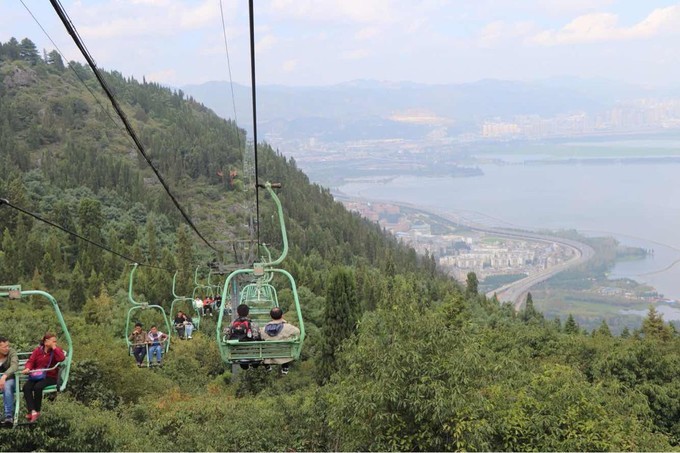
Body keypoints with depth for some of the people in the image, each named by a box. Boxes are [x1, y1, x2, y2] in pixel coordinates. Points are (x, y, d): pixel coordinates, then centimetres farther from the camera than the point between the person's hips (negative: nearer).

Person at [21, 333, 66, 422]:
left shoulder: (57, 350, 5)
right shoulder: (37, 350, 12)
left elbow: (61, 358, -16)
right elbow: (31, 361, 4)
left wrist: (54, 348, -12)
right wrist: (27, 368, -17)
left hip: (50, 377, -3)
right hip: (37, 376, 3)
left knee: (38, 387, -32)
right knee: (26, 387, -26)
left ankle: (37, 411, -17)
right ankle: (32, 411, -33)